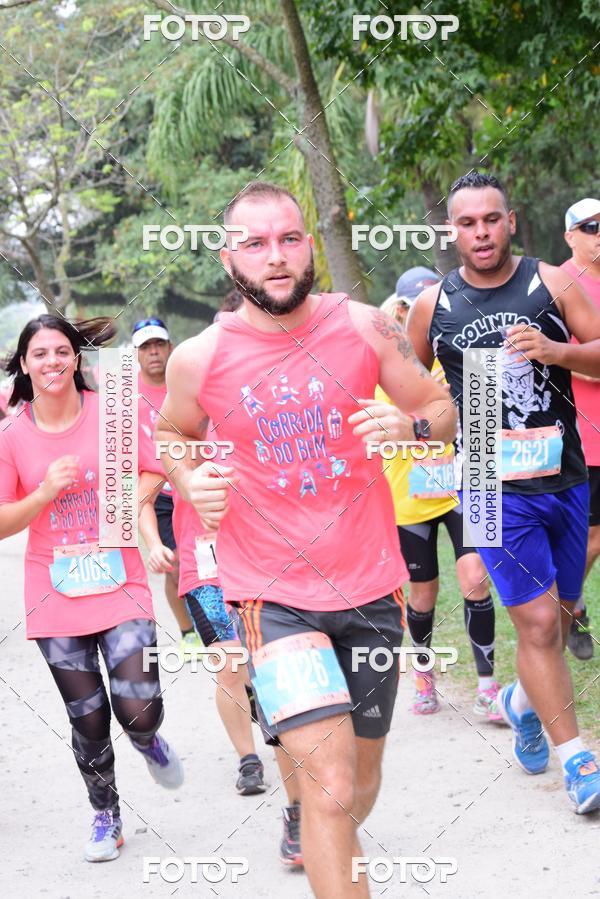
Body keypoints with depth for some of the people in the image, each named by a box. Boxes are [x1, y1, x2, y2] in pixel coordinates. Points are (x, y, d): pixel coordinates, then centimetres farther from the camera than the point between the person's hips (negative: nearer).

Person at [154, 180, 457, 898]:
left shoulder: (363, 327, -5)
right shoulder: (198, 360, -8)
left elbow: (442, 407, 5)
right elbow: (171, 433, 14)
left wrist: (411, 426, -17)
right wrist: (191, 482, -7)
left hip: (369, 587, 3)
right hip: (273, 596, -3)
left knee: (361, 779, 19)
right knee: (331, 785, -20)